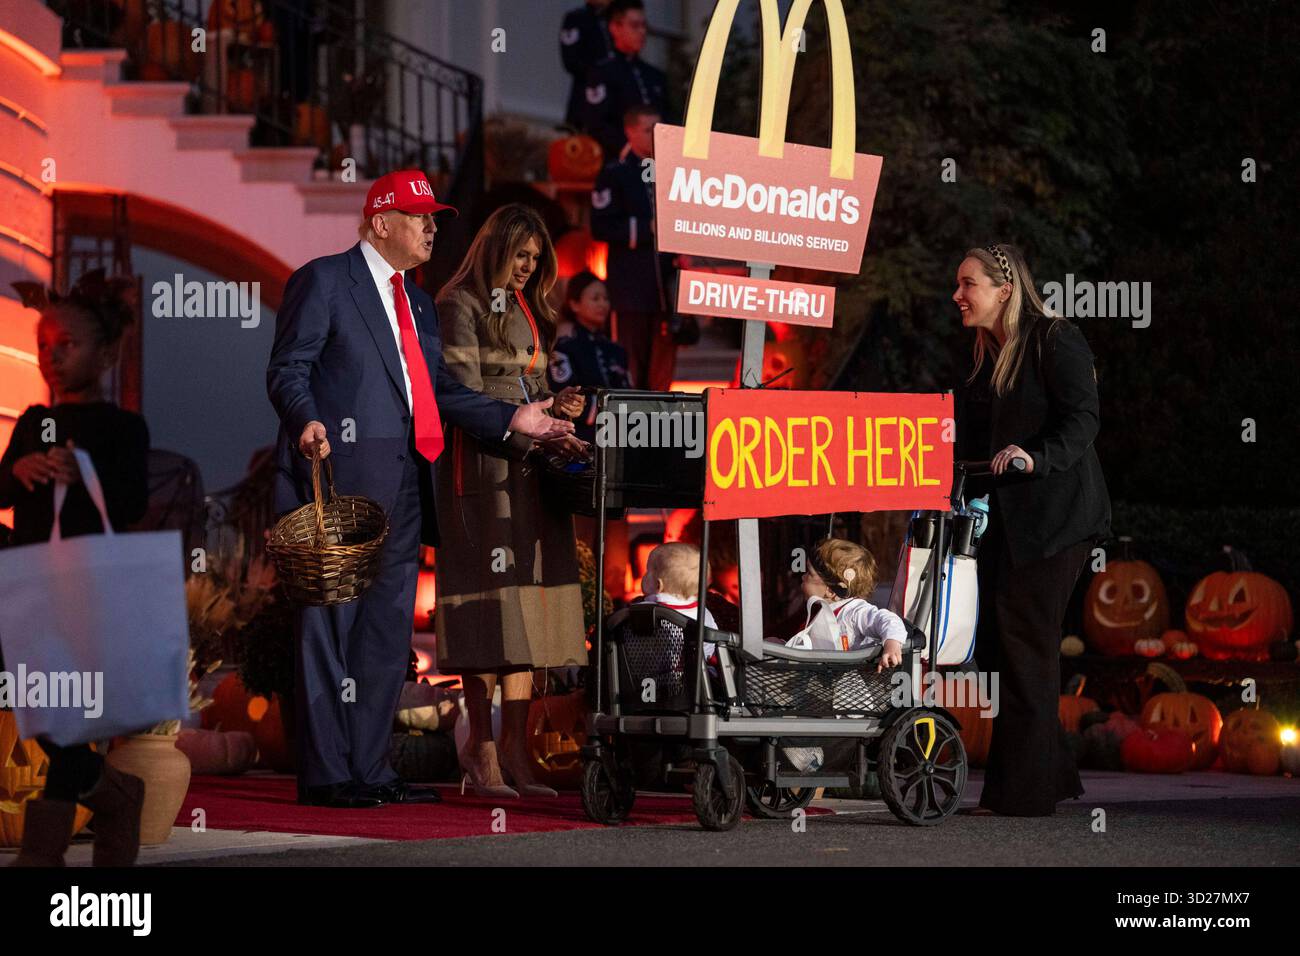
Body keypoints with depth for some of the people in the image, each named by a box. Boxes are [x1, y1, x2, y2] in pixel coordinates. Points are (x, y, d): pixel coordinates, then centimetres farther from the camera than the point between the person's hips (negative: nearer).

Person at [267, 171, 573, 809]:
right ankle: (325, 774, -4)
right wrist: (306, 422, -26)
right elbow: (288, 368, -7)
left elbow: (441, 389, 21)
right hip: (342, 480, -8)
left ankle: (368, 768, 15)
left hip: (403, 489, 8)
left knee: (388, 631, 9)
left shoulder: (417, 302, 24)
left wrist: (510, 420, 10)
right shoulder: (323, 280, 0)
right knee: (330, 625, -6)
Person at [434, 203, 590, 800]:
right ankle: (482, 745, -5)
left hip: (531, 470, 8)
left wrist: (555, 405, 2)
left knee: (527, 607, 3)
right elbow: (467, 398, -11)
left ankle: (514, 751, 3)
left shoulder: (529, 312, 21)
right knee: (491, 600, -9)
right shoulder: (462, 305, -3)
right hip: (483, 467, -8)